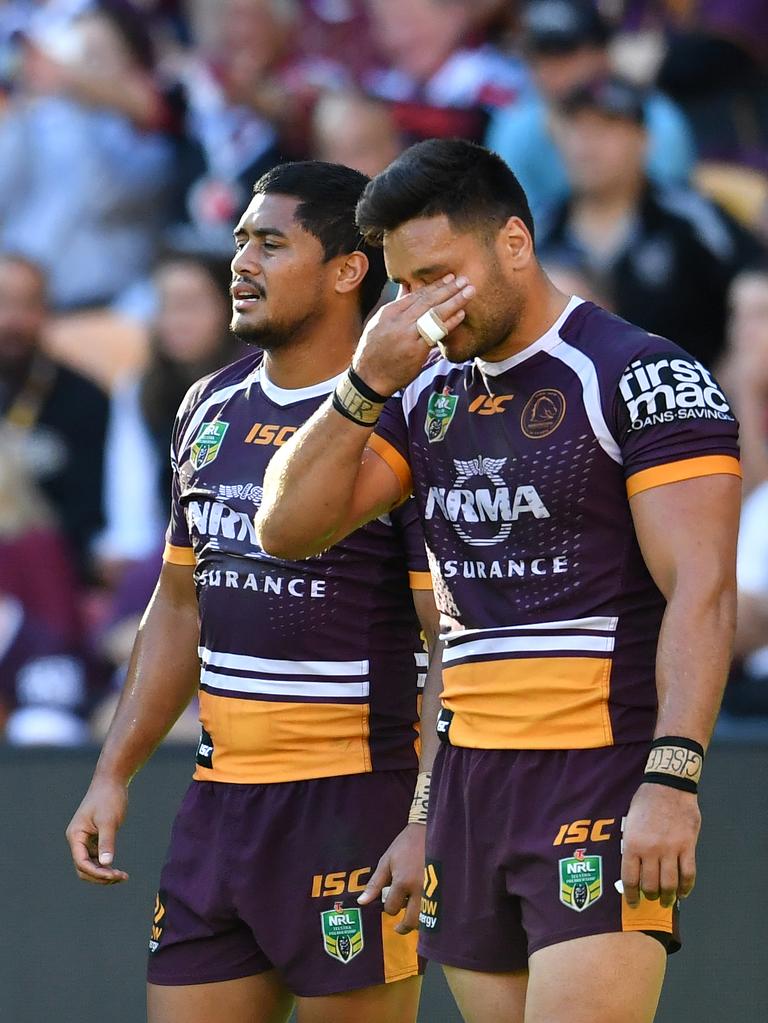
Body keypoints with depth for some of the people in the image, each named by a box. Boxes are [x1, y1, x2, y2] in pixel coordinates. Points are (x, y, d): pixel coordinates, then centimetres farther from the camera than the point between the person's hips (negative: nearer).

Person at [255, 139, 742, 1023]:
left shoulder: (646, 378, -7)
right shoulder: (429, 395, 14)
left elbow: (700, 592, -14)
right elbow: (287, 529, 8)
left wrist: (671, 780, -23)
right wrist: (368, 383, -5)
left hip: (603, 776, -7)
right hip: (470, 777, 7)